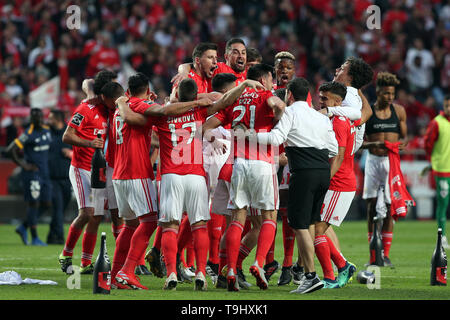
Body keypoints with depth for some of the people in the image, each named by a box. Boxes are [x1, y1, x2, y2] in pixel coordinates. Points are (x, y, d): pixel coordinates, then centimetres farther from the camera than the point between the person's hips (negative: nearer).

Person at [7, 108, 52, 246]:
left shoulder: (47, 130, 9)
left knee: (46, 204, 7)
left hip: (44, 173, 8)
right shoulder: (28, 134, -15)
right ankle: (35, 238, 1)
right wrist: (23, 165, -15)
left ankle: (23, 228, 20)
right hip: (32, 173, -8)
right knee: (34, 204, -5)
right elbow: (11, 149, -18)